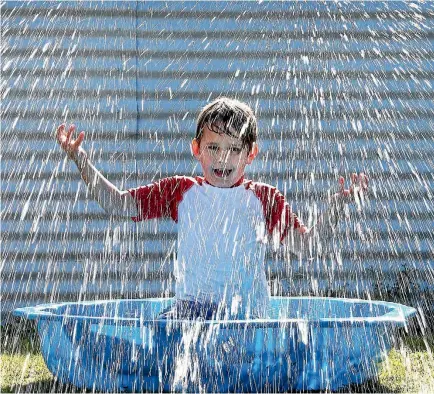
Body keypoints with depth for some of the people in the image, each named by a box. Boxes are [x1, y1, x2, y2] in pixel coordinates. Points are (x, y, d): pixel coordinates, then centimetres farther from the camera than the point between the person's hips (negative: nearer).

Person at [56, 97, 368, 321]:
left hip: (248, 314, -1)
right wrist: (80, 160, 6)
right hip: (190, 307, 1)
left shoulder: (265, 198, 9)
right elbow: (118, 204, 13)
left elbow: (307, 247, 7)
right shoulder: (181, 191, 11)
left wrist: (338, 205, -5)